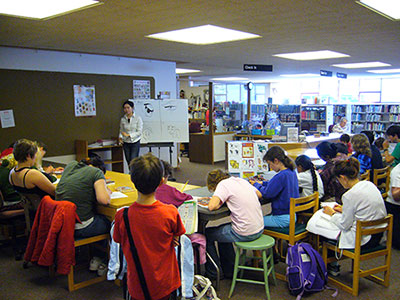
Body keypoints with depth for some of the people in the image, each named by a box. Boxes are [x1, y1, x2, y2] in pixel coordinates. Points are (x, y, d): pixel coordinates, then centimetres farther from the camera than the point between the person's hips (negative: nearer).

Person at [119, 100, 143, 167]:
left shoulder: (138, 118, -7)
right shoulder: (122, 119, 3)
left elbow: (139, 132, -10)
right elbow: (121, 131, 9)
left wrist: (128, 135, -18)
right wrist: (120, 137, -12)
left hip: (135, 143, -3)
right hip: (126, 144, 3)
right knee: (129, 162, 7)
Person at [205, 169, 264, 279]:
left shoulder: (224, 184, -11)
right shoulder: (241, 180, 11)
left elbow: (211, 206, -24)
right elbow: (259, 194, 25)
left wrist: (220, 202, -1)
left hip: (245, 233, -8)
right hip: (259, 229, 8)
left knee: (207, 233, 12)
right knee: (221, 229, 30)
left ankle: (212, 273, 25)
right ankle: (229, 271, 39)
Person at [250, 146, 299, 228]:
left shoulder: (281, 176, -23)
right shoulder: (292, 172, 6)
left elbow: (266, 194, -18)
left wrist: (256, 184, -1)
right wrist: (262, 183, 13)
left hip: (282, 219, -10)